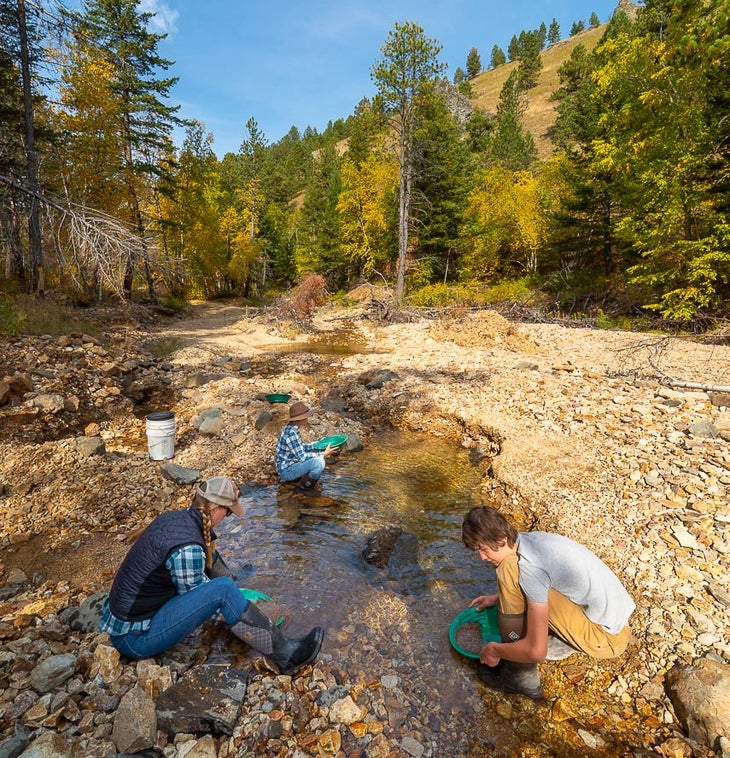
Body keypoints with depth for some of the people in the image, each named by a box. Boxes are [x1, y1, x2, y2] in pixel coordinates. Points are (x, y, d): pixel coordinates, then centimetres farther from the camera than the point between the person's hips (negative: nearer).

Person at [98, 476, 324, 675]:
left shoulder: (173, 517, -2)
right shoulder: (187, 549, -28)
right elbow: (198, 601, -14)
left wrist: (234, 587, 21)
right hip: (135, 639, -9)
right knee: (224, 588, -23)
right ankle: (283, 656, -12)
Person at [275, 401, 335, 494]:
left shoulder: (293, 428, 2)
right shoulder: (291, 433, -27)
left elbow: (300, 447, 17)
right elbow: (302, 457, -26)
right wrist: (323, 454, -20)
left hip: (291, 462, 10)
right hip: (286, 470, -10)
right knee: (319, 463, -27)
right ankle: (303, 486, -4)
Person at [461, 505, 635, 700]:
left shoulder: (529, 568, -26)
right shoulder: (532, 538, 0)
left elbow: (536, 651, -25)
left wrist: (494, 649, -8)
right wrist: (498, 598, 17)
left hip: (607, 638, -9)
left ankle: (521, 677, -6)